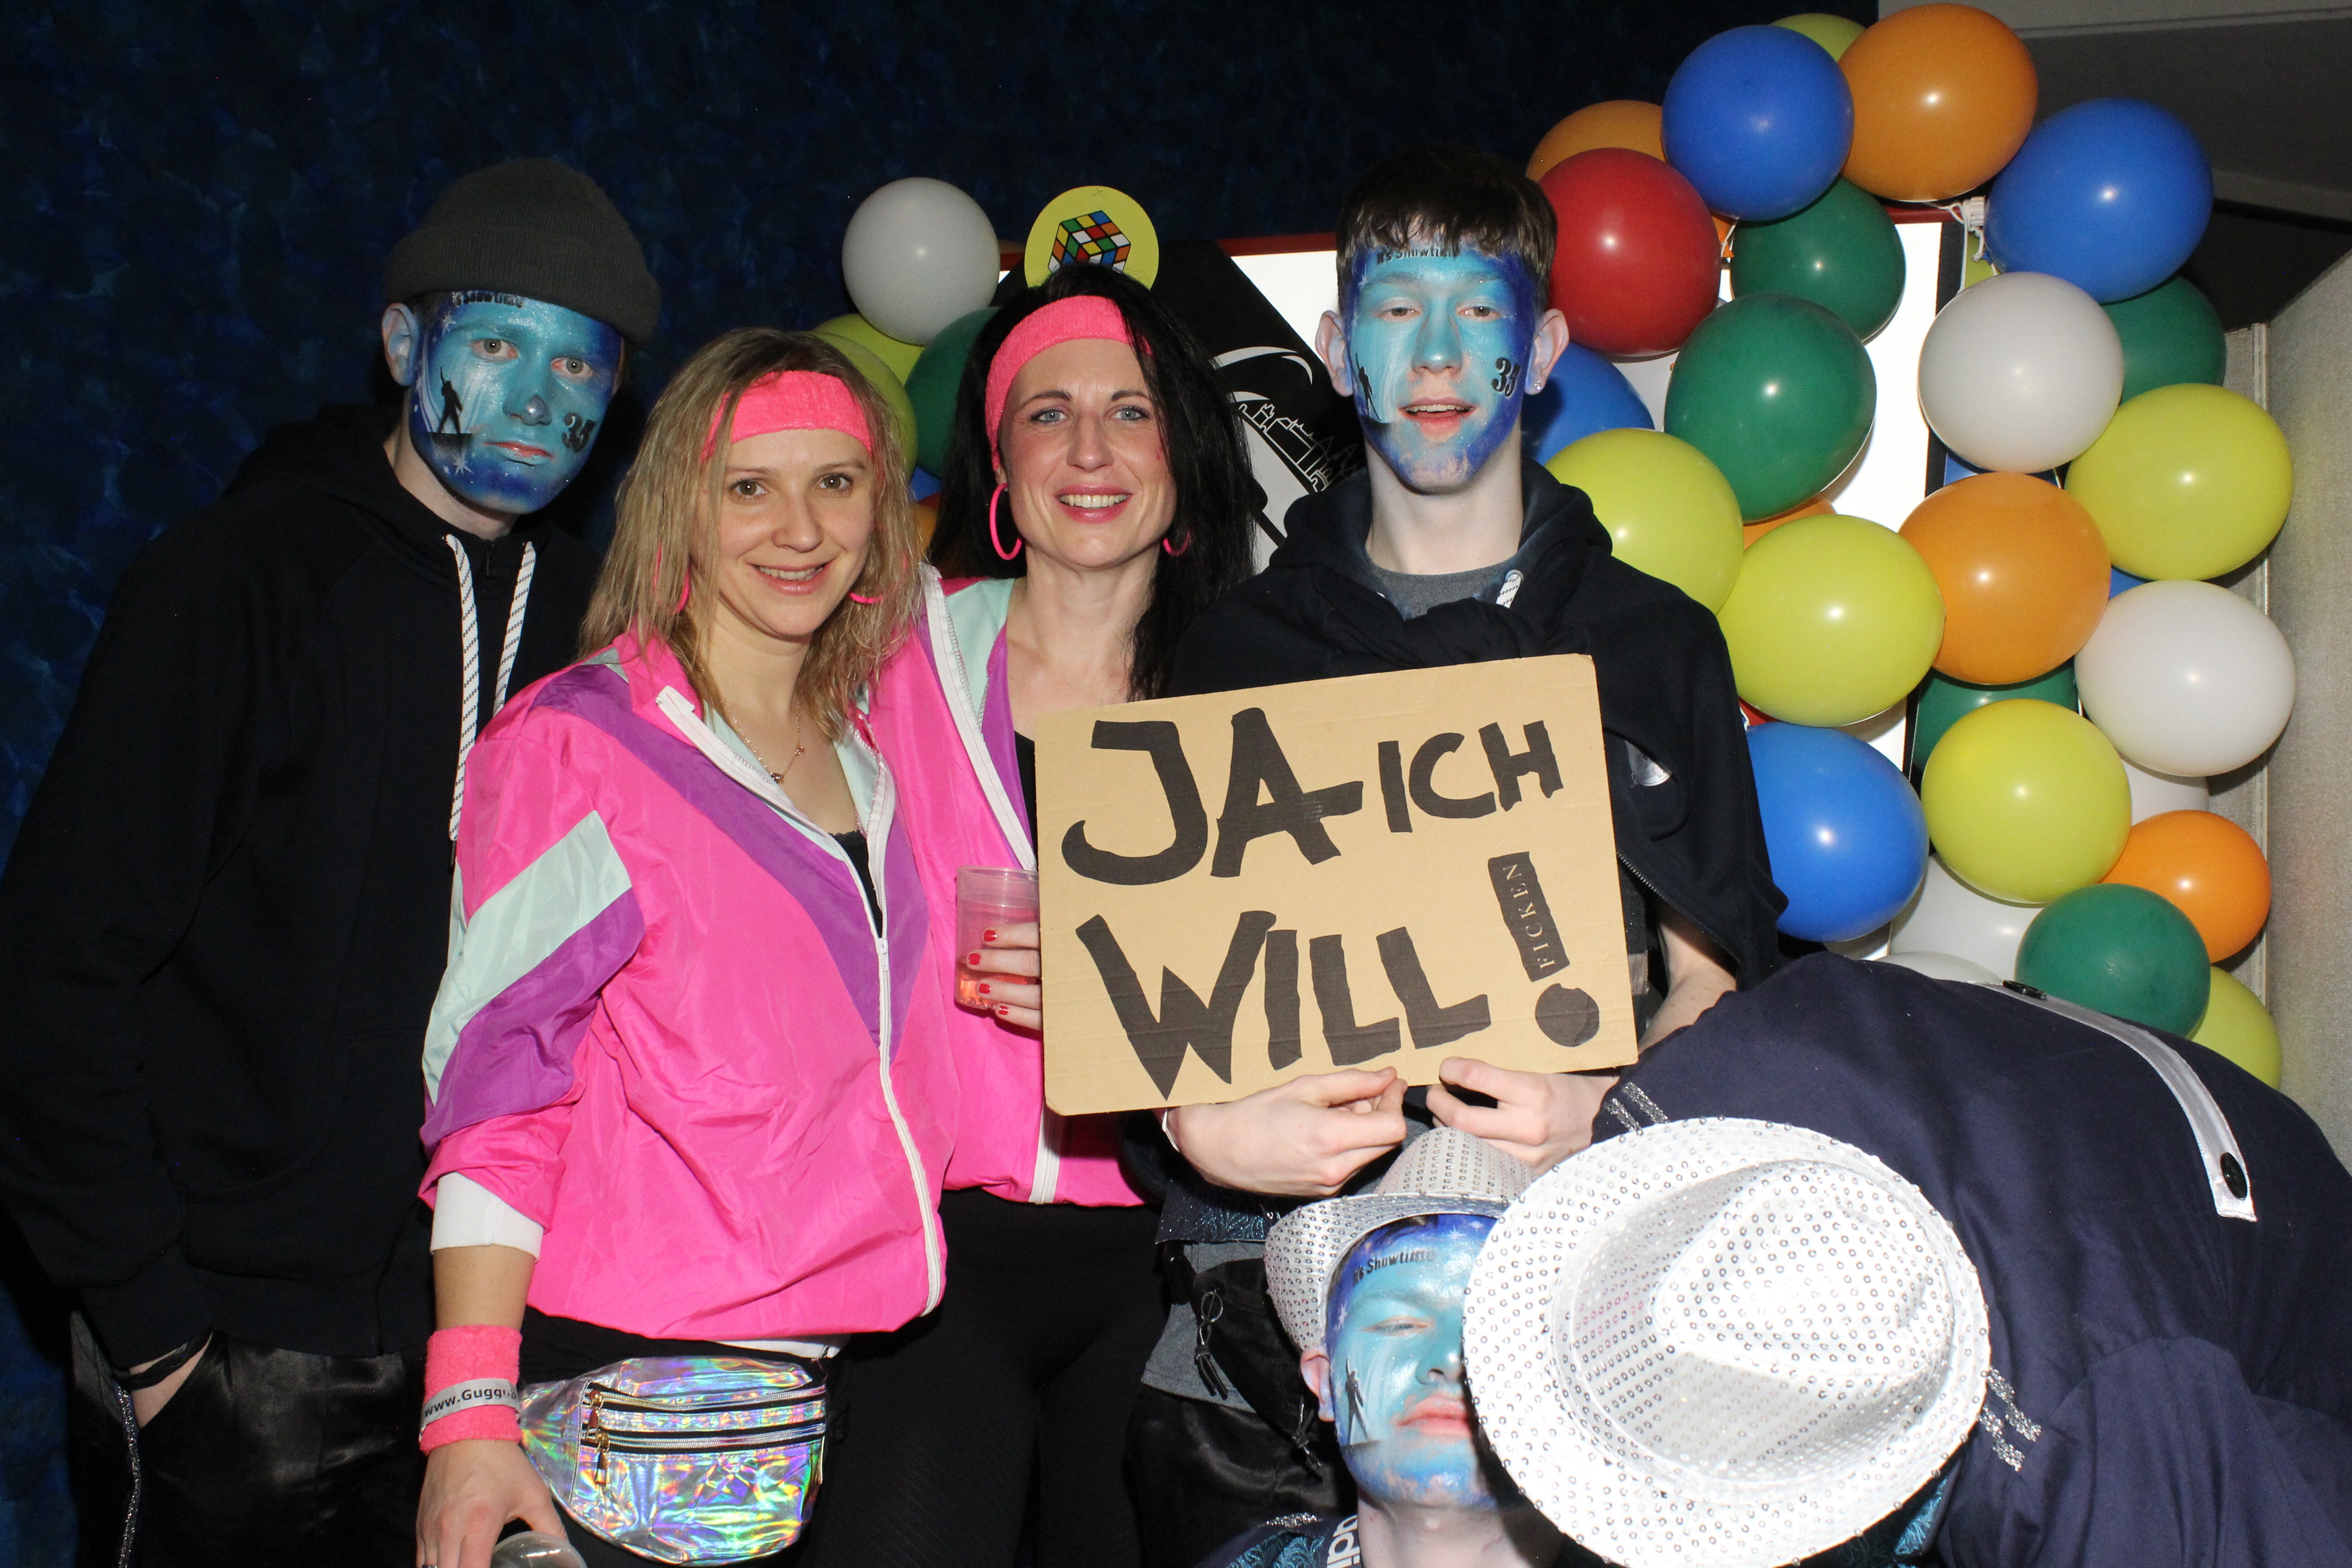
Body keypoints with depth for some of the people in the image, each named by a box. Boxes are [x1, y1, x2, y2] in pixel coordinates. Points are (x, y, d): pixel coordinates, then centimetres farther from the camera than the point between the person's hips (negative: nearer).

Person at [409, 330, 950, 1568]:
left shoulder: (869, 754, 12)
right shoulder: (574, 745, -6)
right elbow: (493, 1095, -10)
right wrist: (470, 1416, -16)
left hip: (861, 1383, 6)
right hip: (652, 1408, -6)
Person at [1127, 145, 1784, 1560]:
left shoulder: (1655, 642, 12)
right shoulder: (1240, 649, 13)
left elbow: (1712, 975, 7)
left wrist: (1604, 1108, -13)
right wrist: (1205, 1121, -13)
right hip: (1275, 1256, 1)